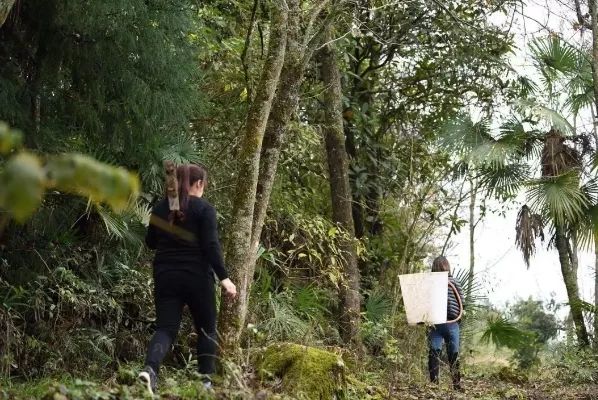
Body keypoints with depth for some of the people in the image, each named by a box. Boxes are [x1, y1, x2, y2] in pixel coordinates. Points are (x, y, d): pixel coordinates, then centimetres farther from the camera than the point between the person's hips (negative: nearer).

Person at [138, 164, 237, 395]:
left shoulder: (160, 208, 8)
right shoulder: (204, 209, -6)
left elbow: (151, 242, 17)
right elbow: (211, 246, -14)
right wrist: (224, 278, -13)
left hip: (165, 276, 4)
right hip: (196, 276, -3)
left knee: (166, 328, 1)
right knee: (206, 328, 13)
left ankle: (150, 369, -24)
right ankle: (205, 380, 11)